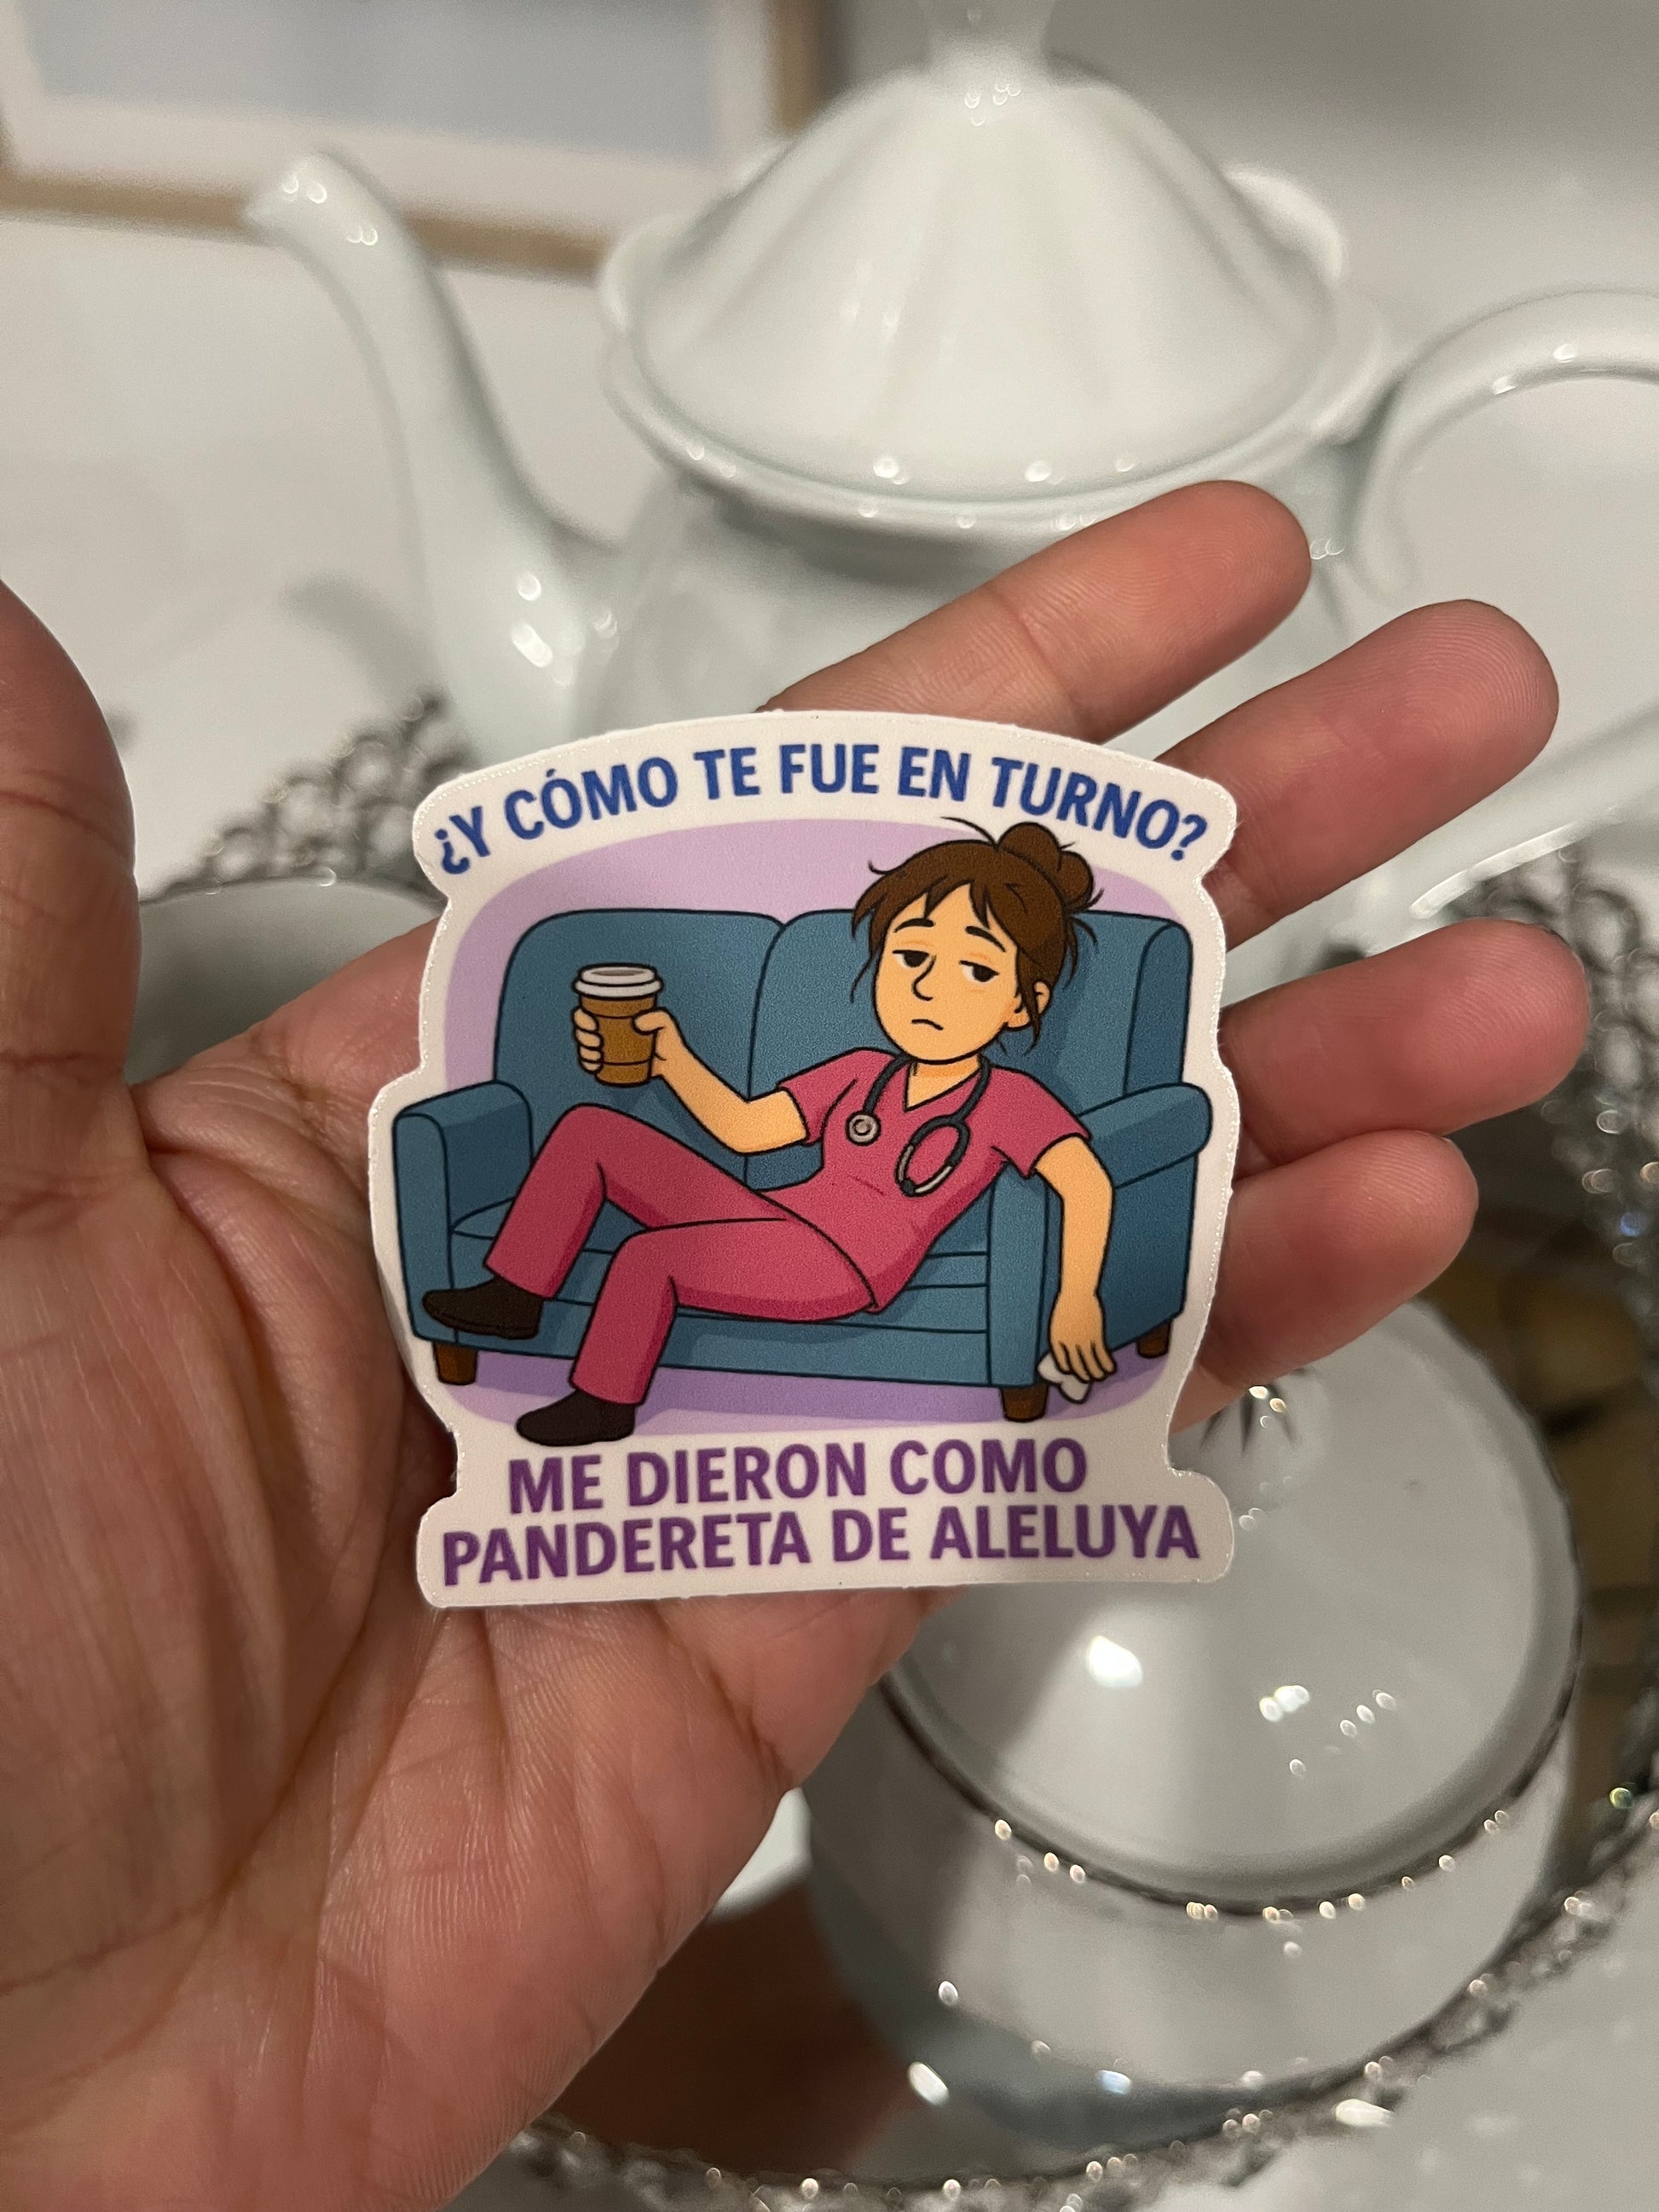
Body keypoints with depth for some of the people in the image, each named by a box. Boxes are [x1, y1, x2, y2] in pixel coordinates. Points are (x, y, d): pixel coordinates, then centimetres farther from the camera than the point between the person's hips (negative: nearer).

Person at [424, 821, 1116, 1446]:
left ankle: (603, 1401, -2)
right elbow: (745, 1128, 17)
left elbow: (1087, 1183, -15)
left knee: (649, 1254, -27)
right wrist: (670, 1056, 8)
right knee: (588, 1130, 3)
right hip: (772, 1221, 8)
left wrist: (1078, 1298, -26)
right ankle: (515, 1295, 8)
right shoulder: (860, 1077, 13)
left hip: (839, 1267, -7)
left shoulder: (1009, 1100, -6)